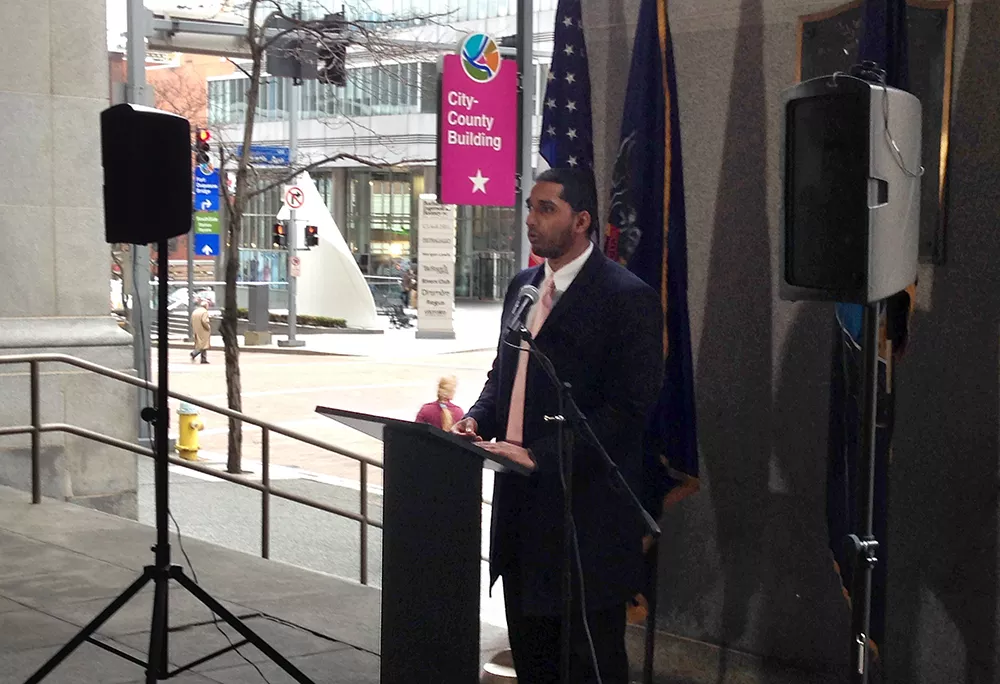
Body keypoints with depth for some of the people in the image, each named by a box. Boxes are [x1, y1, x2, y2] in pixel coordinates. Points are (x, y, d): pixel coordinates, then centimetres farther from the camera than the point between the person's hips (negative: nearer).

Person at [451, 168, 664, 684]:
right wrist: (477, 419, 1)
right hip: (521, 503, 8)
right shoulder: (522, 287, 12)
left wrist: (539, 455, -23)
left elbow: (627, 409, -18)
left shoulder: (627, 298, -13)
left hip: (584, 509, -7)